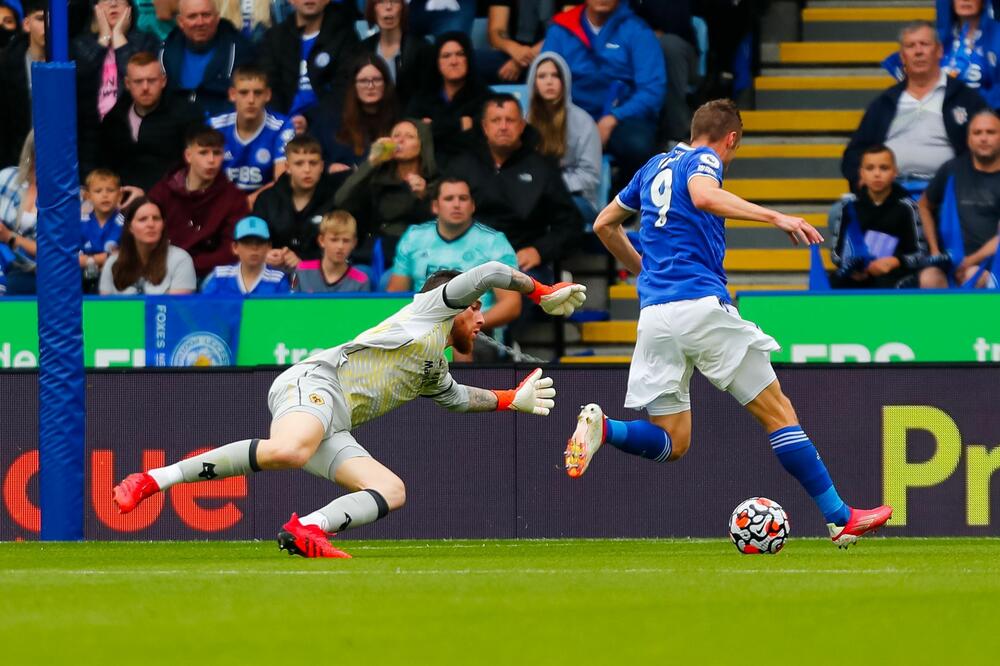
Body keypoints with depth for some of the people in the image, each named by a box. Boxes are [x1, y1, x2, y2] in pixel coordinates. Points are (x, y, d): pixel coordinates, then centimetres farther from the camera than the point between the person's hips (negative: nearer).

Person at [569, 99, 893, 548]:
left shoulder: (655, 167, 22)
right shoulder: (704, 160, 0)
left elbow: (604, 225, 30)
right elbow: (704, 195, -24)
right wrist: (773, 217, -27)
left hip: (654, 313, 7)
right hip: (703, 305, -7)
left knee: (671, 443, 8)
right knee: (778, 412, 1)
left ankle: (601, 427, -19)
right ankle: (839, 519, 0)